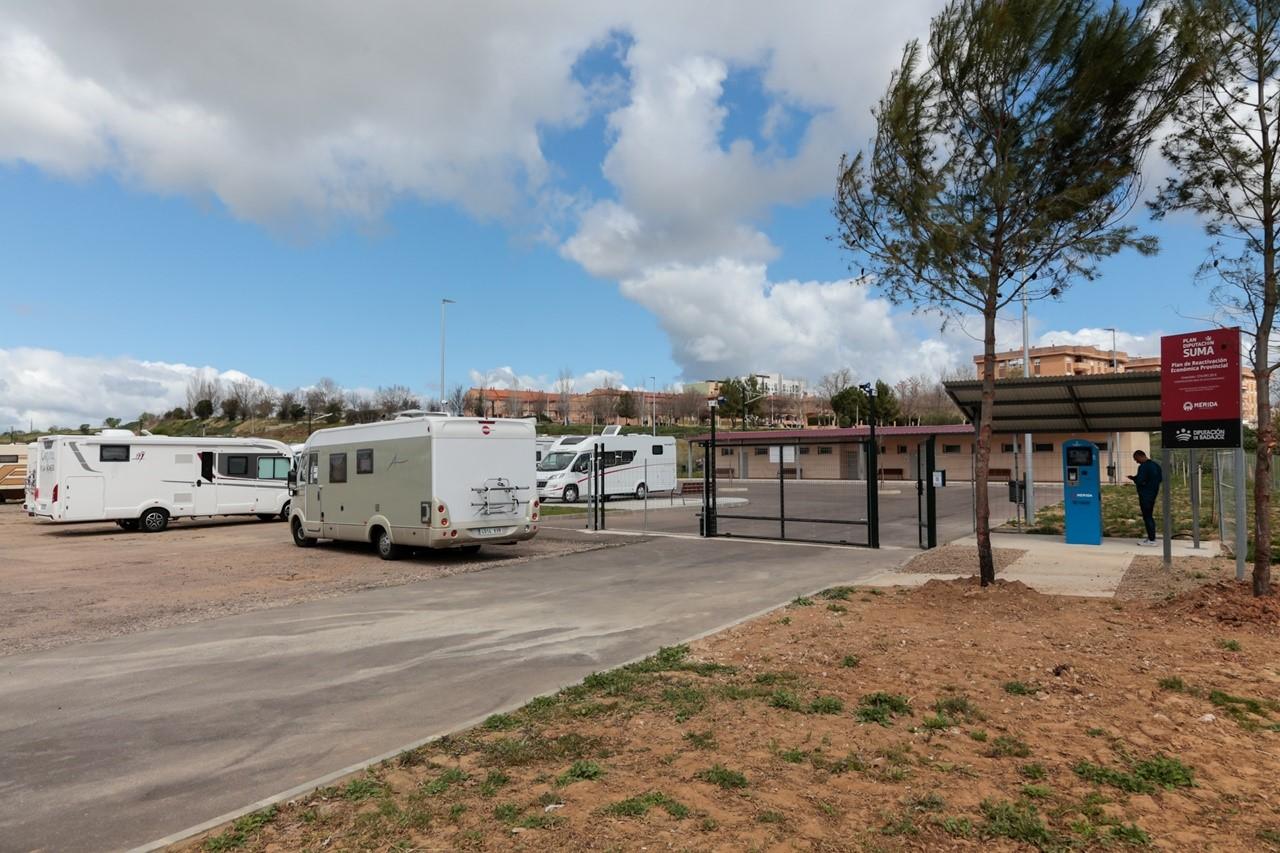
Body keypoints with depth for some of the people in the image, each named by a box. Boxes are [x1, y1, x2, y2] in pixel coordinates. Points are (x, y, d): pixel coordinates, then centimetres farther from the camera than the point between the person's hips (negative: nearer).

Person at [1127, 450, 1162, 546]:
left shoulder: (1143, 467, -19)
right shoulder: (1155, 465, 10)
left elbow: (1139, 481, -23)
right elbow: (1161, 478, 18)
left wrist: (1133, 478, -4)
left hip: (1145, 495, -9)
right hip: (1153, 494, 9)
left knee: (1147, 517, -3)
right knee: (1150, 516, 17)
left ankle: (1151, 540, -1)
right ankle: (1151, 537, 22)